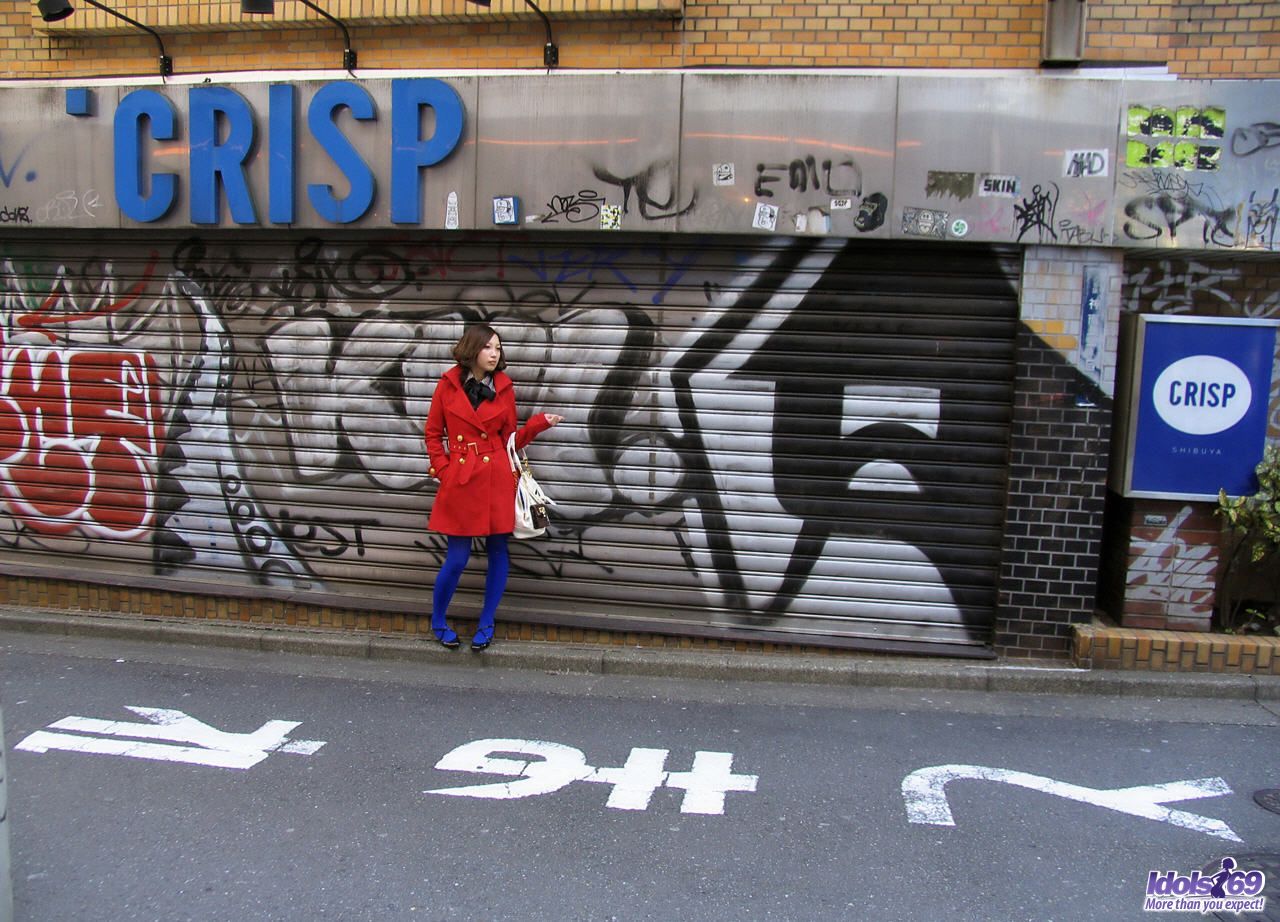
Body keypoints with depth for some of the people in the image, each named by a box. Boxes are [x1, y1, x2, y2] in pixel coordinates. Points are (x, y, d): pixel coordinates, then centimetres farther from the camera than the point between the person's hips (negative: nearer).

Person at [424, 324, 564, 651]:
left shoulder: (504, 387, 5)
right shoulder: (448, 385, 0)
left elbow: (511, 439, 9)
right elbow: (433, 434, 7)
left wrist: (540, 423, -5)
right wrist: (443, 470, -3)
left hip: (497, 481, 2)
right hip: (460, 480, -2)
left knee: (498, 552, 5)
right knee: (457, 558, 0)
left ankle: (486, 624, 22)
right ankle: (438, 622, 23)